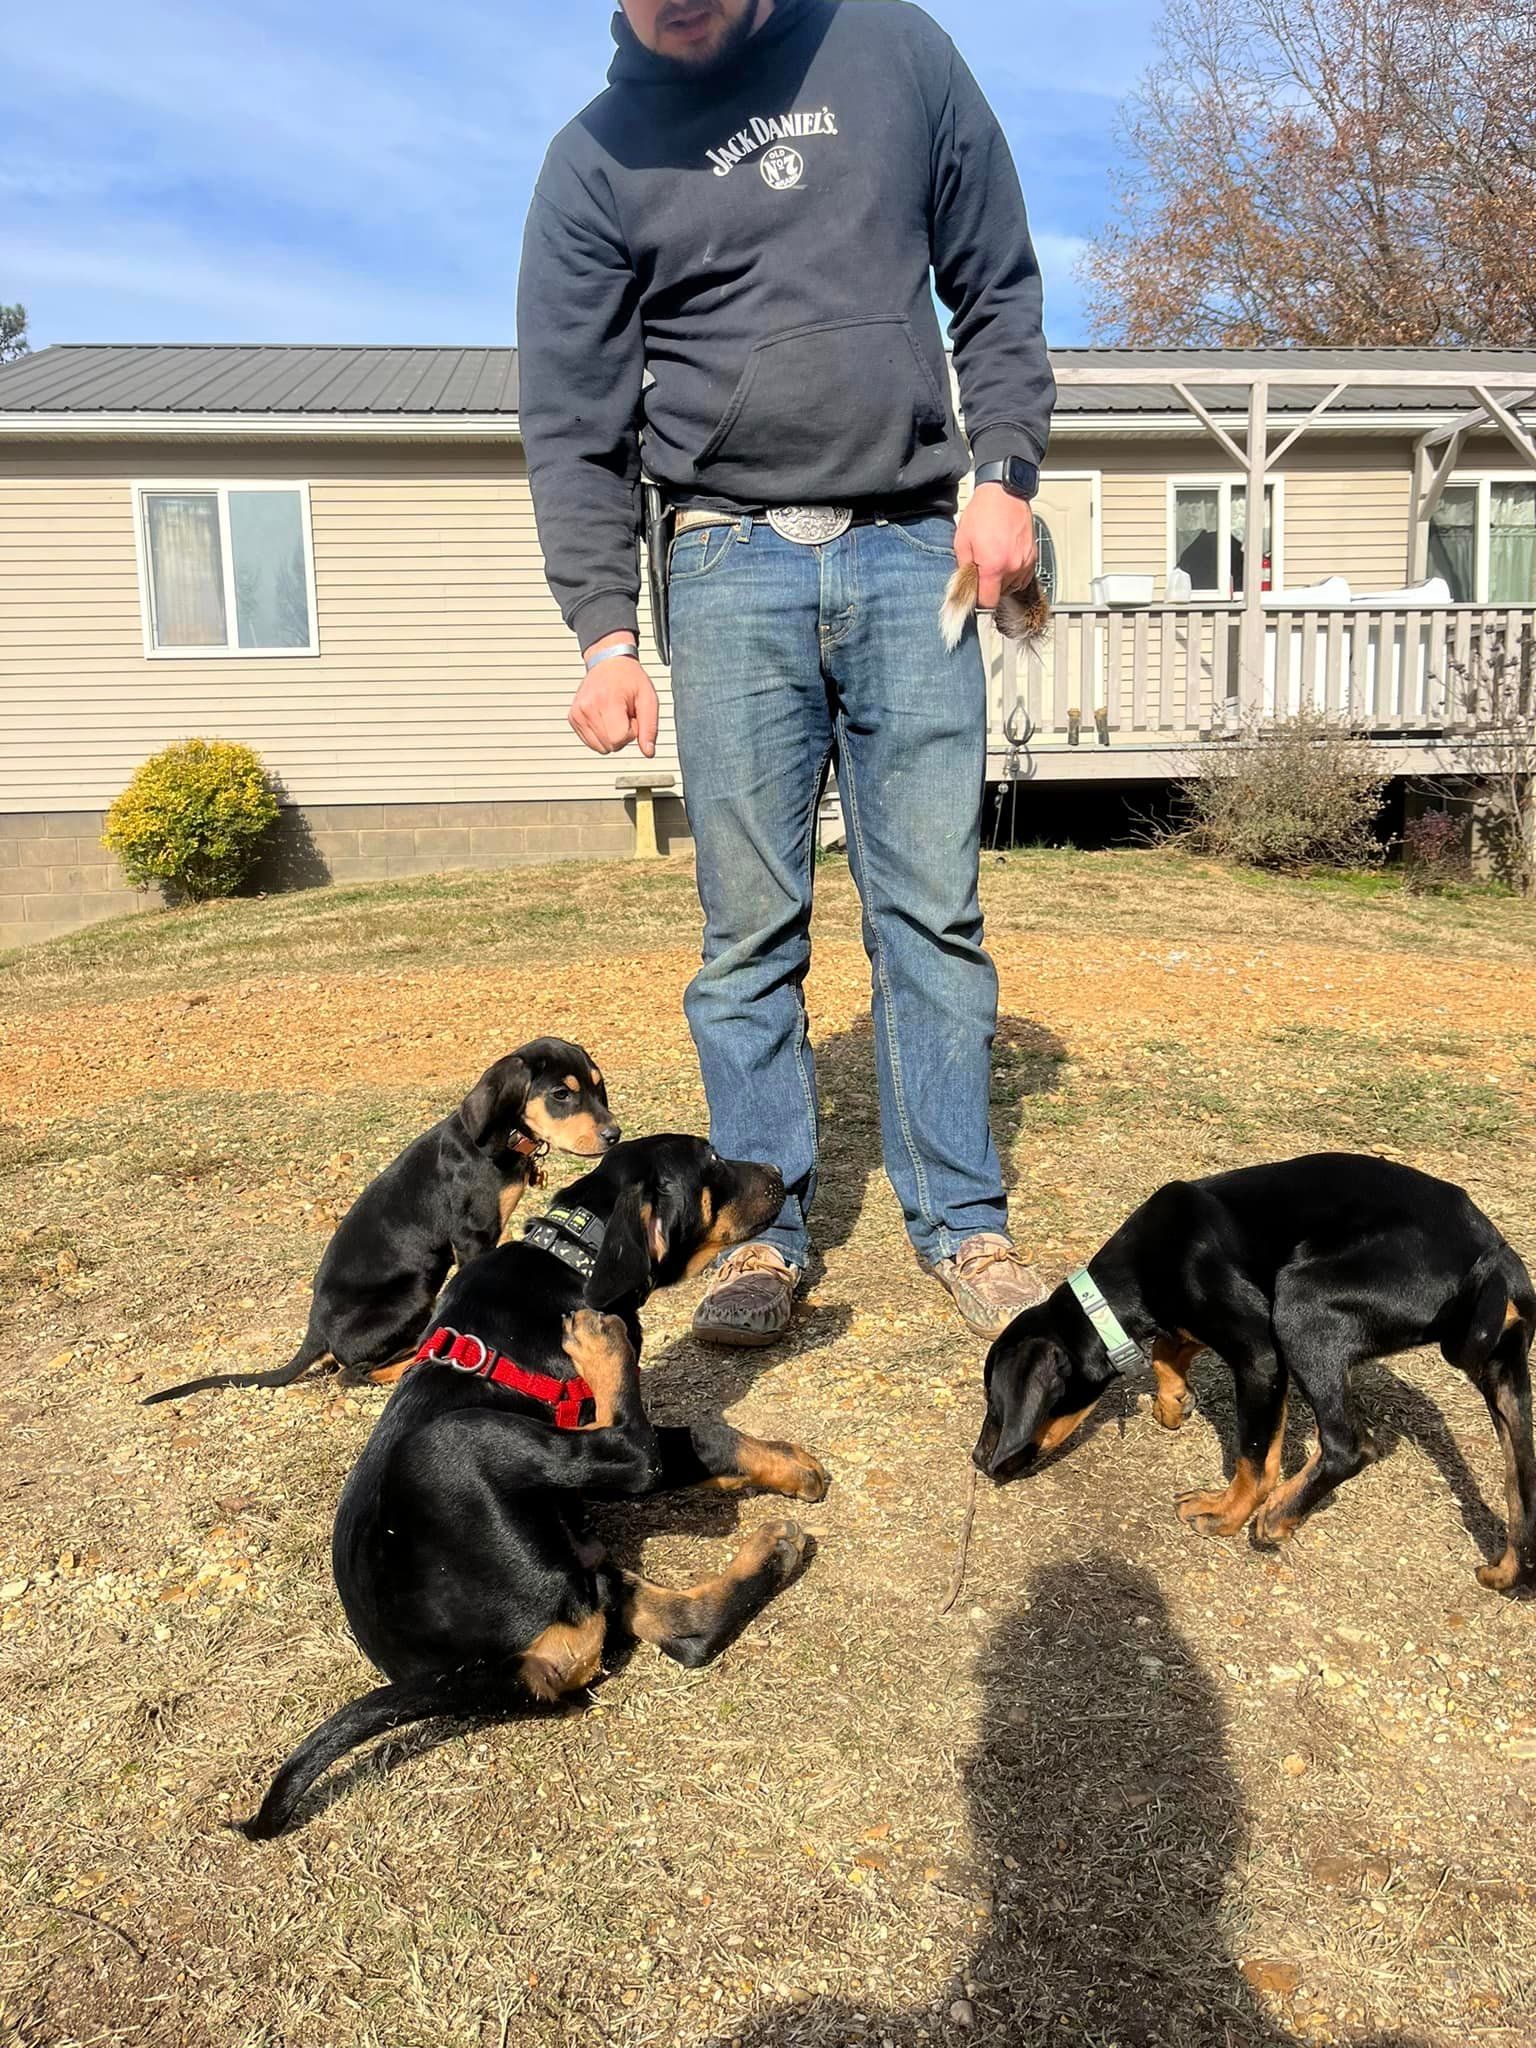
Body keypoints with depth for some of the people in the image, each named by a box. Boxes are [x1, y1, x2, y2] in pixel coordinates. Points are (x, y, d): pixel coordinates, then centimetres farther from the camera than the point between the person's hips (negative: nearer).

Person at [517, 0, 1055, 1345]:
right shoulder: (596, 159, 7)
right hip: (733, 567, 0)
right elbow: (573, 423, 4)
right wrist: (606, 629, -6)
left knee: (933, 906, 0)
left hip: (914, 552, 1)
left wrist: (1005, 474, 0)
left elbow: (998, 289, 14)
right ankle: (766, 1229, 9)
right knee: (751, 928, -2)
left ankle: (963, 1221, 10)